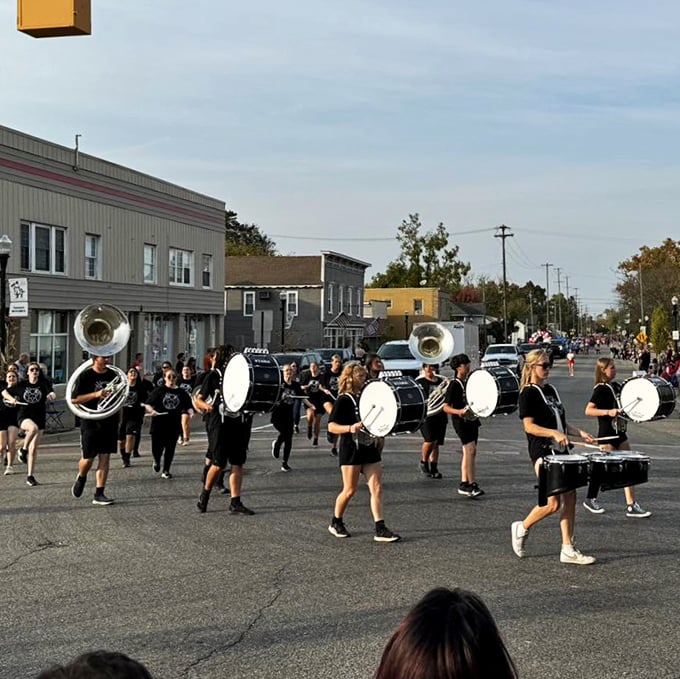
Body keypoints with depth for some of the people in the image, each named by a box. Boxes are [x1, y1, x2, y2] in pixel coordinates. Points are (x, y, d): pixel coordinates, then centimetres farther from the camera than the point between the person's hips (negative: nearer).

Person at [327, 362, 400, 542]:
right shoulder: (343, 400, -7)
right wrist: (350, 428, -28)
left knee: (377, 489, -2)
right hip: (351, 449, -6)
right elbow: (331, 426, -13)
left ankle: (380, 529, -3)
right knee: (350, 490, 1)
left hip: (370, 448, 6)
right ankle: (336, 523, 22)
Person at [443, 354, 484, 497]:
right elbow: (446, 407, -15)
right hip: (461, 421, -8)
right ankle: (472, 484, -15)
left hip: (472, 419, 8)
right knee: (470, 449, -15)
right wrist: (459, 412, -31)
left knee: (470, 452, 9)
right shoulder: (454, 384, -10)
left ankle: (464, 484, 15)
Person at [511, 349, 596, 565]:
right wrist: (555, 433, -26)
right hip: (542, 452, -8)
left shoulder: (551, 390, 16)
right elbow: (529, 426, -15)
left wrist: (579, 433, 6)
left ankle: (568, 549, 8)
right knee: (553, 503, -11)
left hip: (560, 451, 8)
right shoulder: (528, 394, -8)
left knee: (570, 497, 3)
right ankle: (522, 528, 13)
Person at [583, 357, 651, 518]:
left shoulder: (616, 386, 11)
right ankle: (590, 499, 20)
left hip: (619, 432, 8)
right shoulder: (601, 389, -13)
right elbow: (588, 410, -20)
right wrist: (608, 412, -29)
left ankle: (631, 506, 4)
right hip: (607, 434, -8)